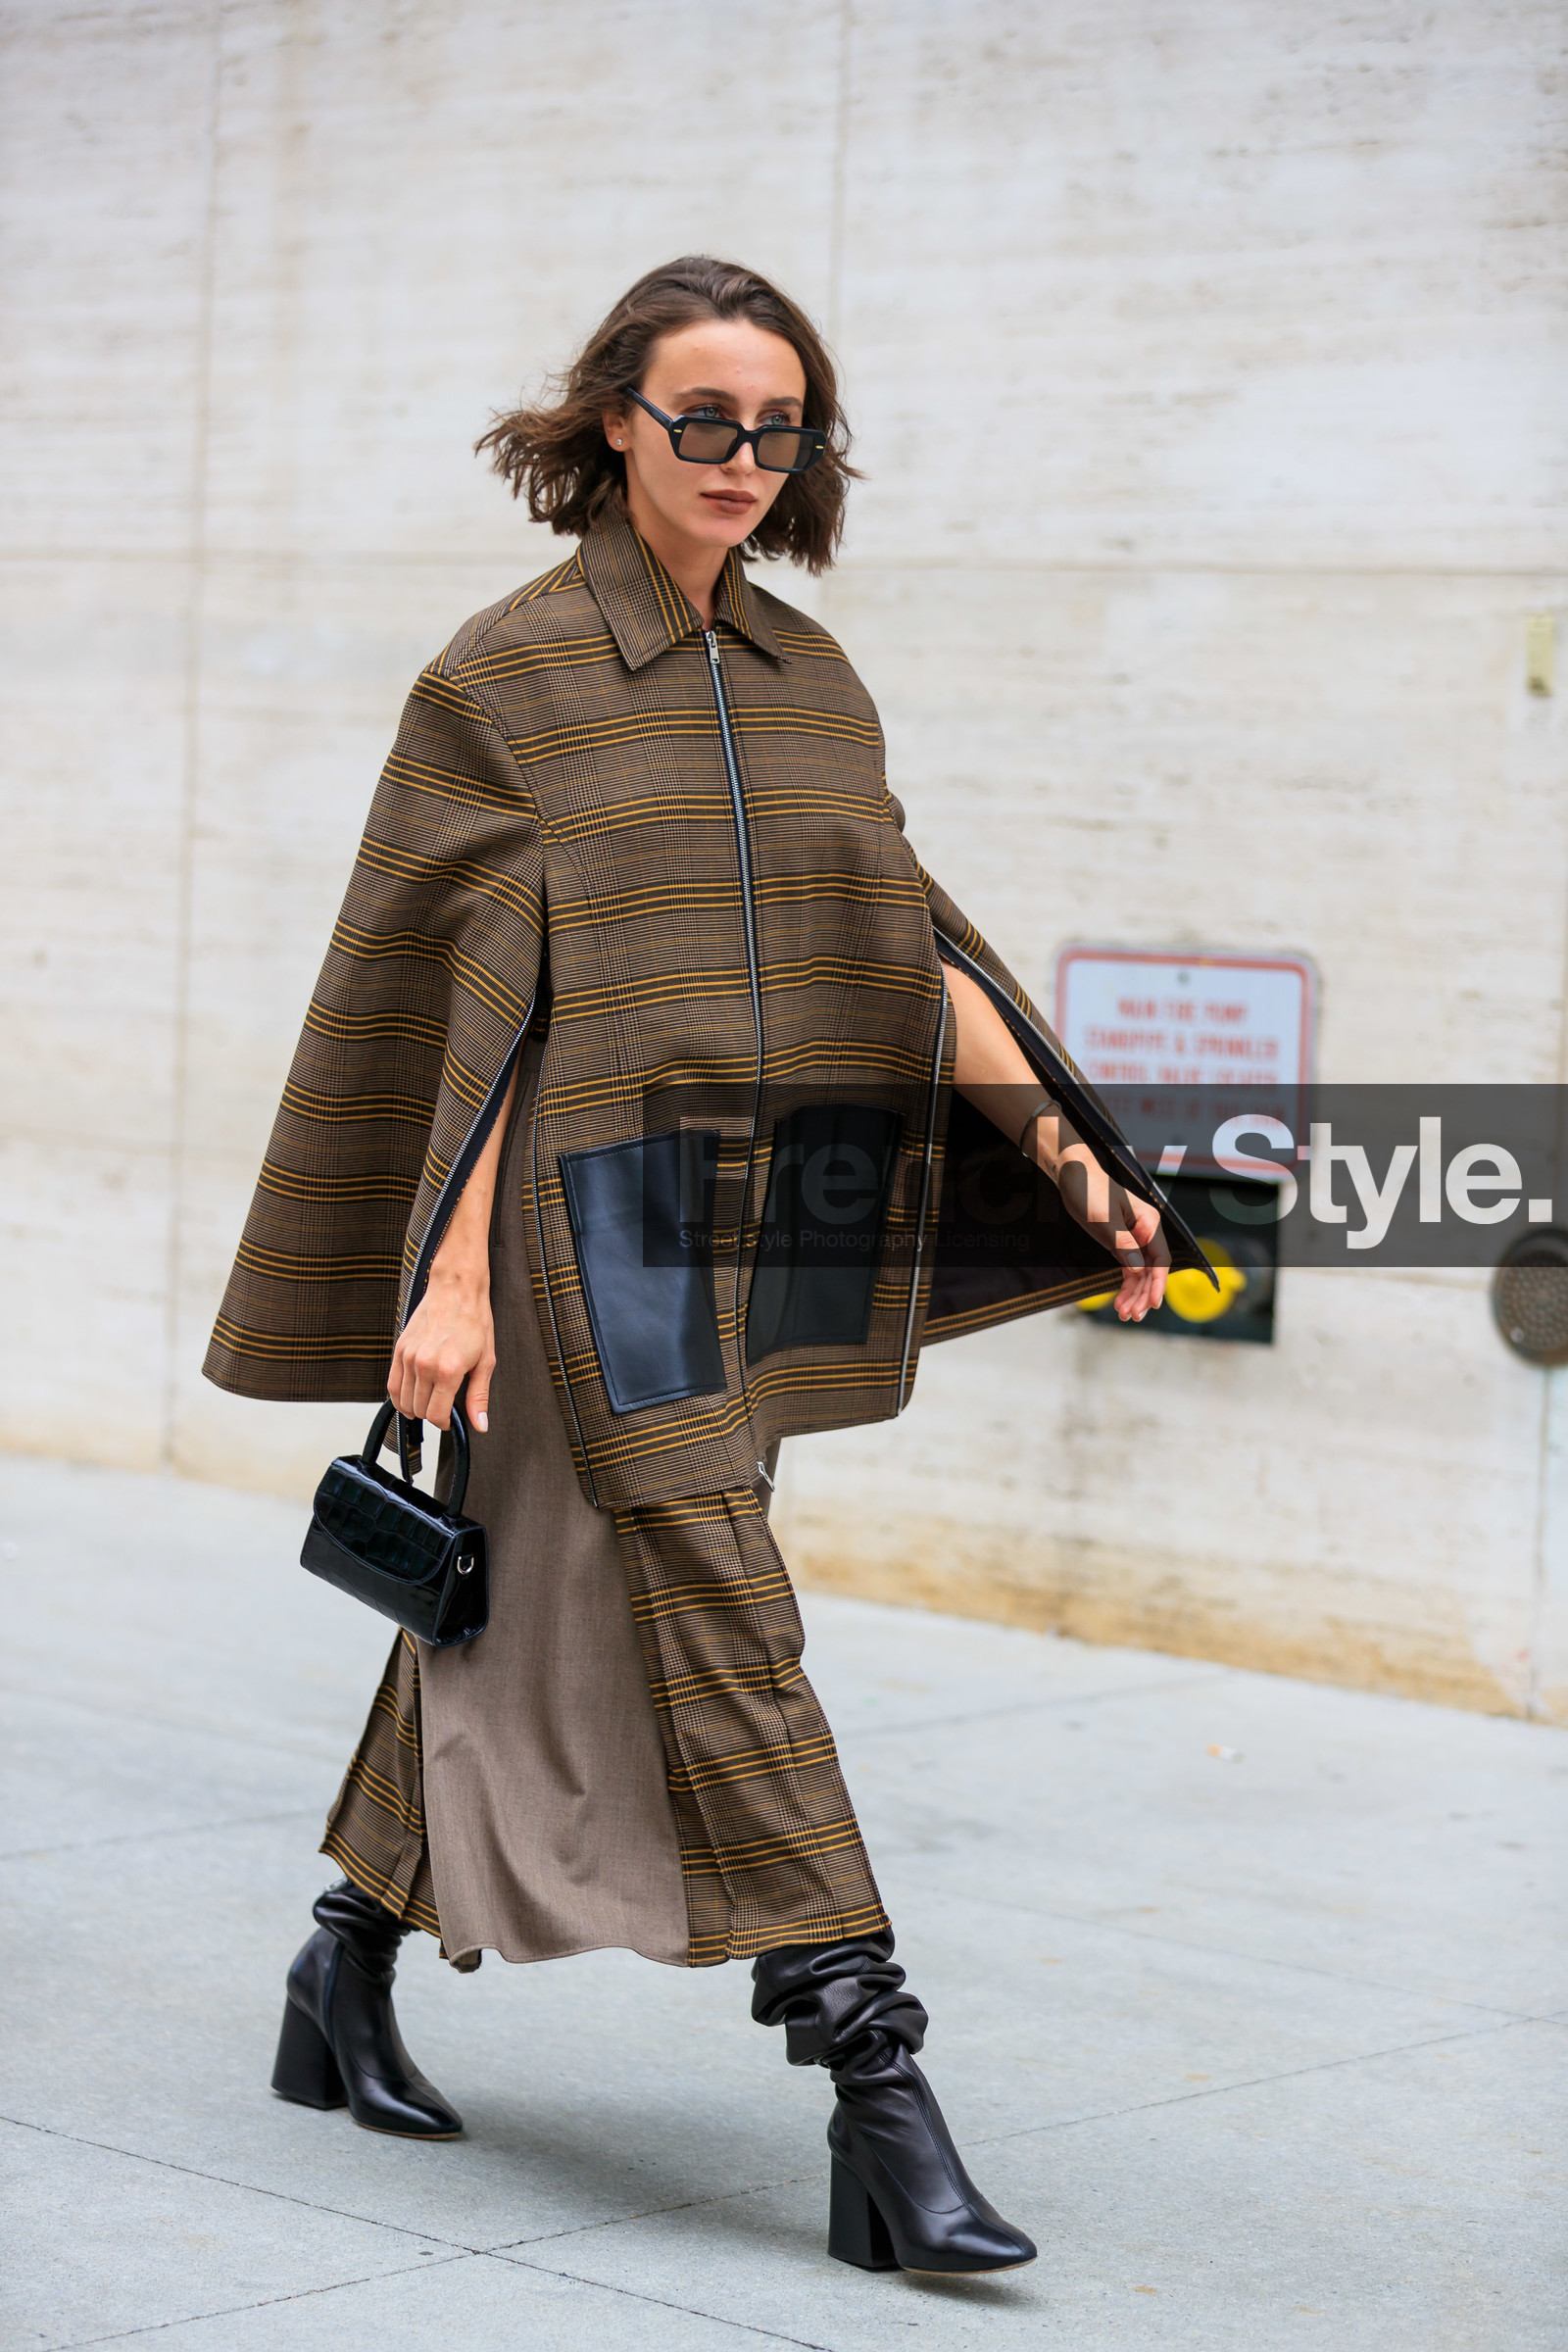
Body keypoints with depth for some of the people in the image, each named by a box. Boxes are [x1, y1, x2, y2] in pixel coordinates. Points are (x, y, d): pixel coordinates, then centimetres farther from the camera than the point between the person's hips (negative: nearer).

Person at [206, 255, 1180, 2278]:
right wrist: (449, 1275, -13)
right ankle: (873, 2091, -13)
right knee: (725, 1617, -12)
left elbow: (908, 949, 11)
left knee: (527, 1602, 13)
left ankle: (353, 1963, 30)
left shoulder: (810, 681, 13)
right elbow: (467, 1000, -8)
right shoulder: (506, 677, -4)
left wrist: (1063, 1152, 0)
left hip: (756, 1231, 6)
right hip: (590, 1219, -6)